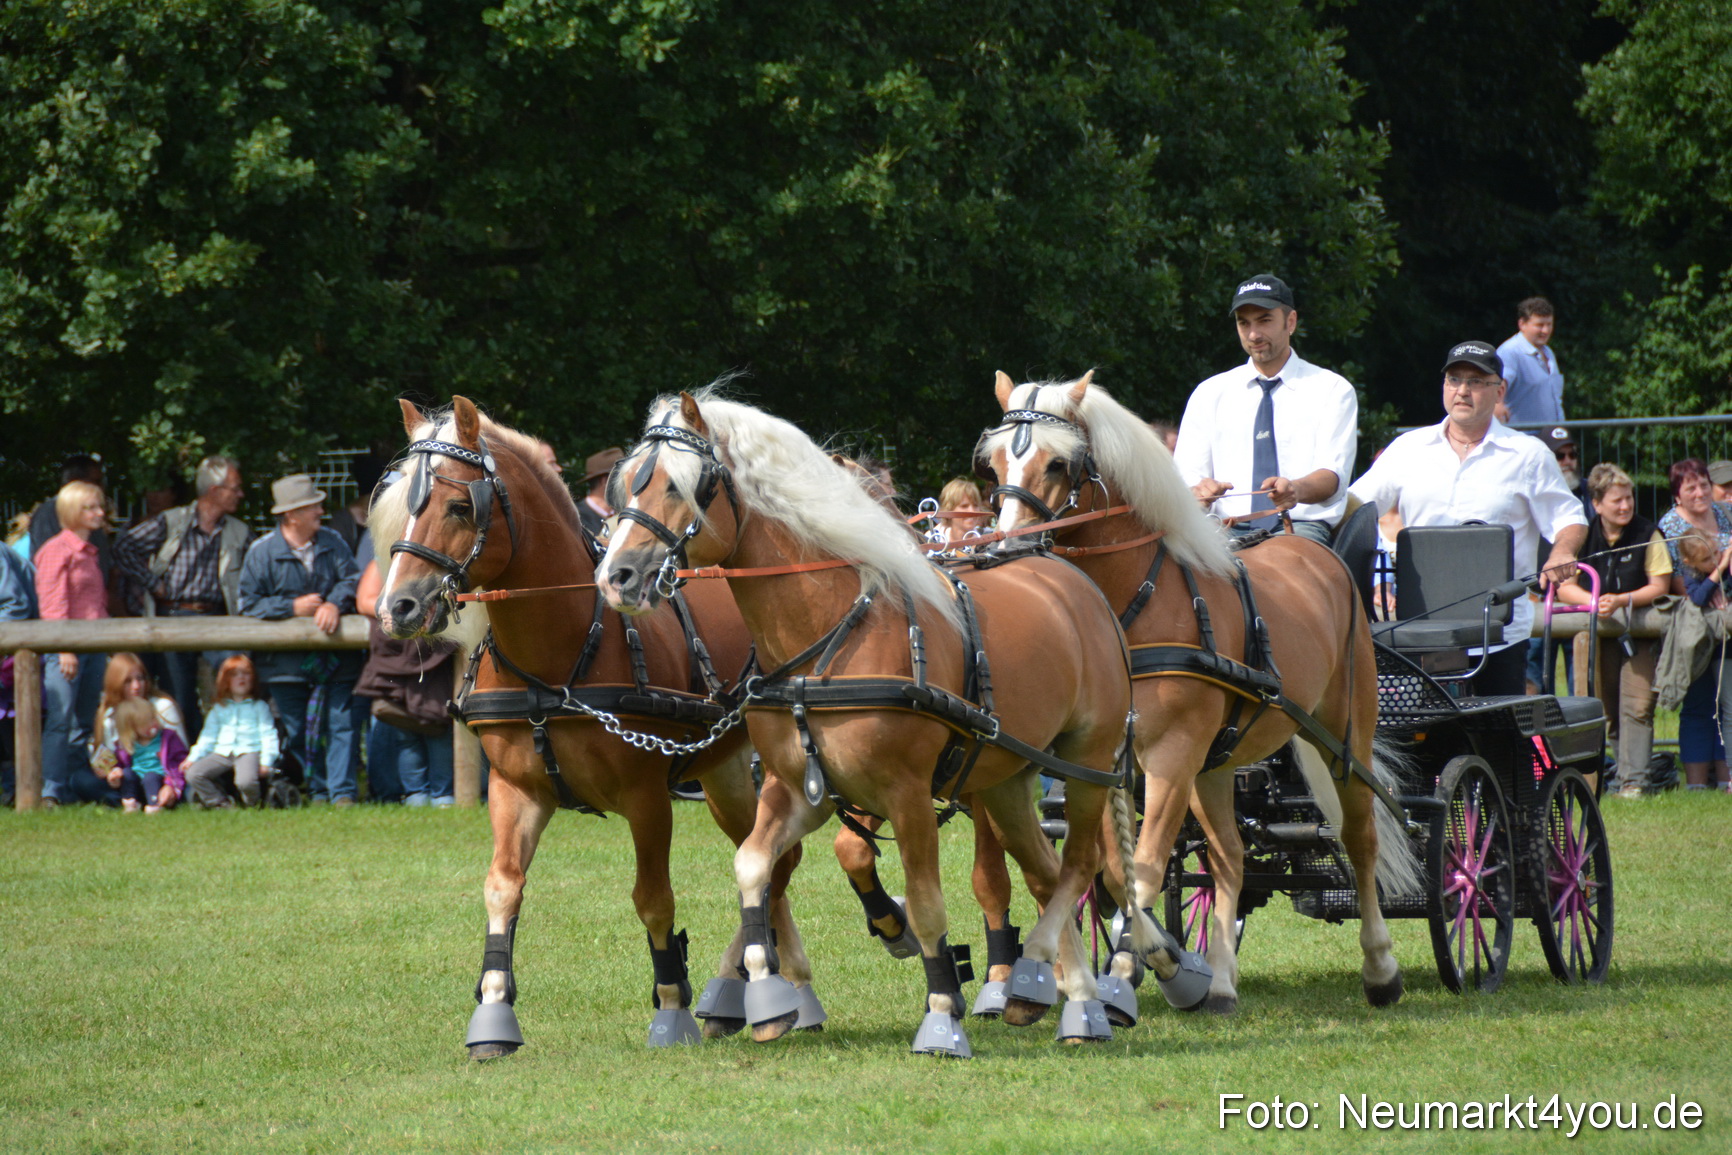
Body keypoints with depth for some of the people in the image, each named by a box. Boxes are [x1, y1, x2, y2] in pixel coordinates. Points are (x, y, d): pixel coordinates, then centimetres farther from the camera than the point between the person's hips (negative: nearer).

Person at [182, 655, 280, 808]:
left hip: (249, 752, -4)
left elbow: (268, 735, 4)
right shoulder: (219, 708, 21)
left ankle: (252, 804, -2)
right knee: (192, 774, -19)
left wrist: (266, 761, -10)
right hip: (222, 753, 4)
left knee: (245, 781, -35)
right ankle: (221, 803, -10)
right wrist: (193, 757, 8)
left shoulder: (259, 706, 12)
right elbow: (207, 736, 20)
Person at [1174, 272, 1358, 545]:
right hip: (1228, 529, 2)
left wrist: (1297, 490, -30)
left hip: (1302, 525, -2)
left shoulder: (1332, 390, 10)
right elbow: (1185, 475, 9)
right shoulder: (1210, 394, 18)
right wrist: (1198, 492, -19)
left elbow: (1334, 477, -5)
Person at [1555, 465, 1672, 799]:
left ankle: (1633, 781, -13)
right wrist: (1593, 601, -20)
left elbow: (1659, 587, -6)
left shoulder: (1648, 535, -3)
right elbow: (1565, 587, 0)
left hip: (1639, 632, -3)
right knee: (1605, 709, 4)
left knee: (1637, 706, -12)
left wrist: (1620, 601, -19)